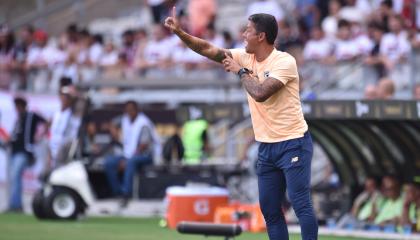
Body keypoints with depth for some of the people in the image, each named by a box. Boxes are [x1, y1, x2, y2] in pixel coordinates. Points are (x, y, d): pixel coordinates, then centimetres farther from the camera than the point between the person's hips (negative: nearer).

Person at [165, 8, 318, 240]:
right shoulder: (245, 57, 7)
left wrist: (241, 71, -12)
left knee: (301, 204, -11)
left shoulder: (284, 62, -15)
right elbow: (208, 50, 7)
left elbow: (260, 93, -26)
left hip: (292, 143, -8)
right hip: (266, 146, 8)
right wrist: (179, 31, -2)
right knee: (269, 208, 7)